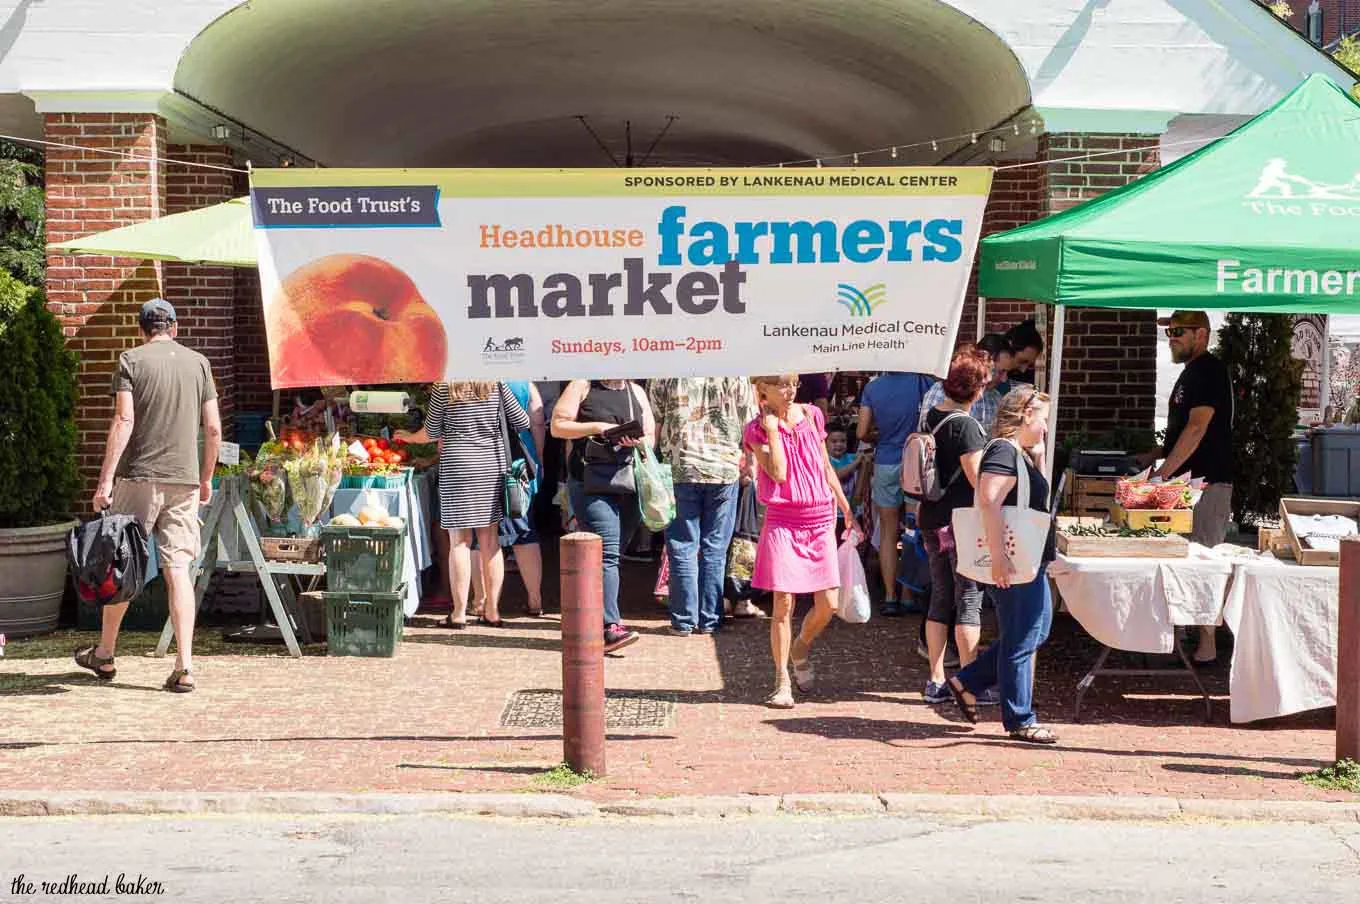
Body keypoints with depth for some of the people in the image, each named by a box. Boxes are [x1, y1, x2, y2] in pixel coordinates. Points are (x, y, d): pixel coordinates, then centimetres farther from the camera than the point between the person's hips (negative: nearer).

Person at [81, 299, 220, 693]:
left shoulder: (131, 360, 0)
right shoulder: (198, 363, 9)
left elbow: (124, 421, -10)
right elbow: (214, 428, 7)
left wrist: (106, 479, -10)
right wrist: (206, 479, 18)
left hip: (139, 475, -2)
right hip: (184, 480, 2)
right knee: (178, 570, 0)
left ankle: (104, 654, 25)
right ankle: (184, 666, -6)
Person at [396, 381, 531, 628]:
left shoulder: (443, 387, -4)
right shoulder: (496, 383, 2)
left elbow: (432, 432, 3)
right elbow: (522, 422, 4)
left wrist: (409, 437, 23)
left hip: (457, 468, -3)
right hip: (492, 466, 3)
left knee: (460, 541, 2)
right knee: (490, 540, 8)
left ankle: (459, 613, 3)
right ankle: (492, 611, 12)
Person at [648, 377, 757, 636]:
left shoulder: (664, 375, 1)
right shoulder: (734, 375, 2)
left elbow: (654, 427, 4)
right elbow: (750, 424, 5)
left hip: (680, 469, -1)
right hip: (725, 469, 1)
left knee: (683, 547, 6)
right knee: (714, 548, 8)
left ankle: (684, 620, 7)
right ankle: (709, 620, 11)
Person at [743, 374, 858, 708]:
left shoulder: (812, 415, 9)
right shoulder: (756, 429, -2)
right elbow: (778, 474, -15)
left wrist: (847, 511, 19)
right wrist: (772, 430, -12)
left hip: (820, 520, 4)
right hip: (783, 521, -3)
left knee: (828, 604, 1)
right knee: (784, 602, -5)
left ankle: (800, 649, 31)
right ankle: (782, 682, 7)